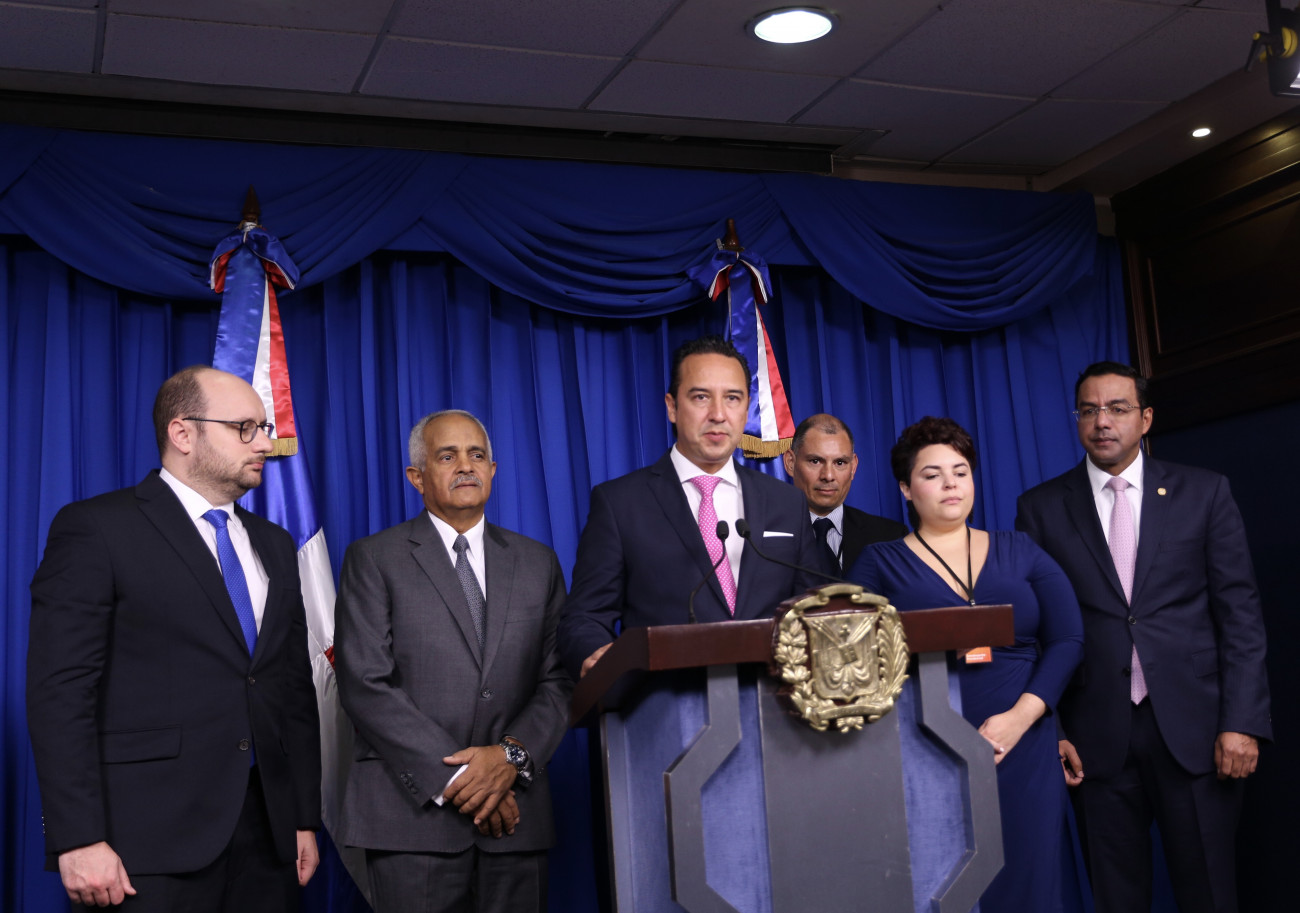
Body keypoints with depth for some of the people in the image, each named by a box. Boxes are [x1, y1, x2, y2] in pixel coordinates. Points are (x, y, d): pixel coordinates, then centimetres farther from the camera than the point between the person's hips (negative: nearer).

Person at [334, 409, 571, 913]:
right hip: (413, 811, -3)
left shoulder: (537, 562, 13)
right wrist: (456, 777, -12)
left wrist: (512, 755, -10)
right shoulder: (374, 559, 2)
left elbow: (559, 679, 8)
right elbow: (365, 685, -6)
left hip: (513, 812, 3)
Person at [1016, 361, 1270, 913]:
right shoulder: (1041, 508, 5)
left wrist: (1243, 722, -7)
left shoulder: (1203, 493, 5)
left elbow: (1239, 612, 1)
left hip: (1194, 729, 0)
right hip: (1096, 737, 0)